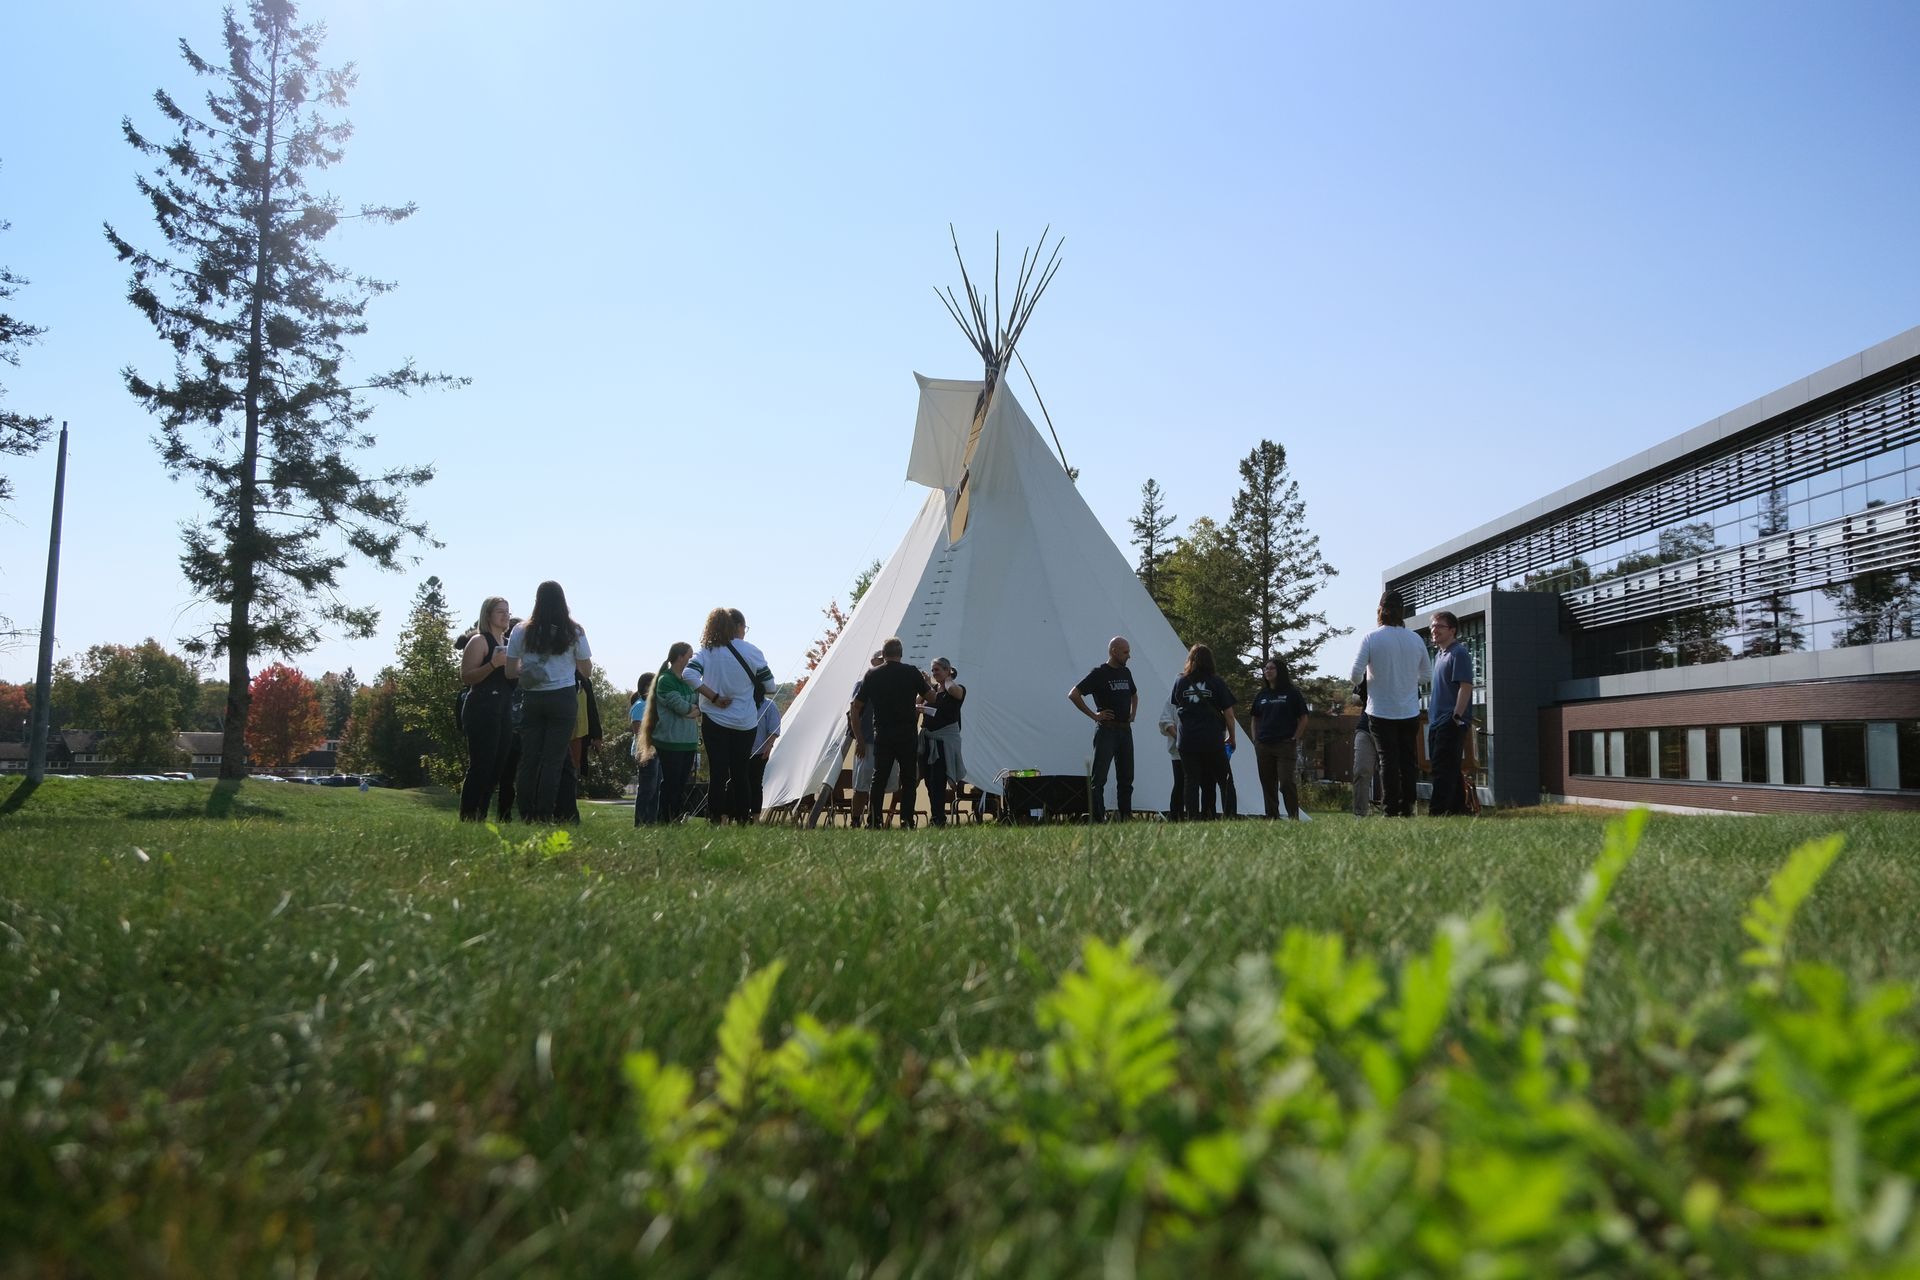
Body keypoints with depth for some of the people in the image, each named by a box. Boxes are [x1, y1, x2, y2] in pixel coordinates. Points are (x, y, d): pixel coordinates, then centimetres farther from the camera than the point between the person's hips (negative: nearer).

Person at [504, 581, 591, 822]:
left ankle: (527, 816, 4)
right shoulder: (574, 632, -1)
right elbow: (586, 670, 4)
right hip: (563, 699, -1)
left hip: (531, 700, 2)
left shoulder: (521, 631, 2)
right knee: (554, 759, 0)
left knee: (529, 758, 6)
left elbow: (510, 671, 3)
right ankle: (545, 816, -3)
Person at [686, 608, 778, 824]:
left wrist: (713, 697, -10)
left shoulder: (705, 650, 0)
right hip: (745, 723, -1)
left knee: (717, 772, 2)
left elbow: (689, 675, -16)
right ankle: (741, 818, 12)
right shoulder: (751, 652, -4)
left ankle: (716, 819, -3)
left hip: (714, 720, 1)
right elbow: (770, 686, -1)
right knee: (740, 772, 9)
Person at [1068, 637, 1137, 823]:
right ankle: (1097, 819, -5)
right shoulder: (1099, 674, -8)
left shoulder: (1126, 673, 13)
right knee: (1099, 778, -6)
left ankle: (1126, 817, 18)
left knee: (1126, 777, 11)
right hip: (1106, 730, -7)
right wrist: (1094, 715, -13)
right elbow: (1073, 694, -13)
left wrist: (1133, 713, 16)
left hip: (1125, 730, 7)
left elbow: (1134, 694, 34)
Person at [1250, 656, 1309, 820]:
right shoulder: (1261, 695, 14)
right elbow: (1255, 719, 21)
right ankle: (1271, 817, 13)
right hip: (1263, 747, 5)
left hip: (1285, 745, -5)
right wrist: (1255, 741, 9)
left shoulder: (1291, 693, 1)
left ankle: (1294, 817, -3)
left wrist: (1295, 739, -6)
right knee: (1268, 785, 7)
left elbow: (1303, 719, 1)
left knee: (1287, 783, -11)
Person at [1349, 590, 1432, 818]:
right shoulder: (1415, 639, 2)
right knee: (1407, 759, 11)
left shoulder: (1371, 638, -9)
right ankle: (1407, 809, 12)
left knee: (1388, 759, 2)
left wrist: (1358, 682, 9)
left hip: (1381, 711, -2)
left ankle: (1392, 810, 0)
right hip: (1410, 712, 3)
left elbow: (1355, 674, -13)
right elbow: (1427, 675, 11)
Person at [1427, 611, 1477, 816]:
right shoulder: (1440, 655, 19)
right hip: (1437, 721, 10)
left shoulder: (1459, 653, -10)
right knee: (1450, 768, 13)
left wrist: (1457, 716, -21)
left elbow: (1466, 686, -17)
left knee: (1443, 768, -11)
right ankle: (1458, 807, 19)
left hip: (1450, 722, -10)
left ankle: (1438, 811, -12)